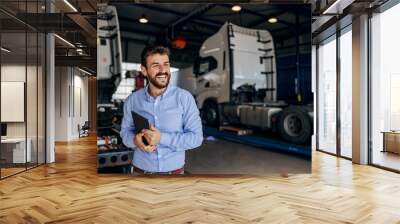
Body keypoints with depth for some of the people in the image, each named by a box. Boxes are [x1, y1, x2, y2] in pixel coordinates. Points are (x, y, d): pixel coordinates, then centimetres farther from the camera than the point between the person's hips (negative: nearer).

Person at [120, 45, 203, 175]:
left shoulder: (185, 98, -13)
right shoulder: (132, 100, -5)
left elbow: (196, 137, -13)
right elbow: (125, 132, 3)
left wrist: (162, 138, -25)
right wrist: (135, 140, -19)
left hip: (174, 171, -1)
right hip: (141, 170, 2)